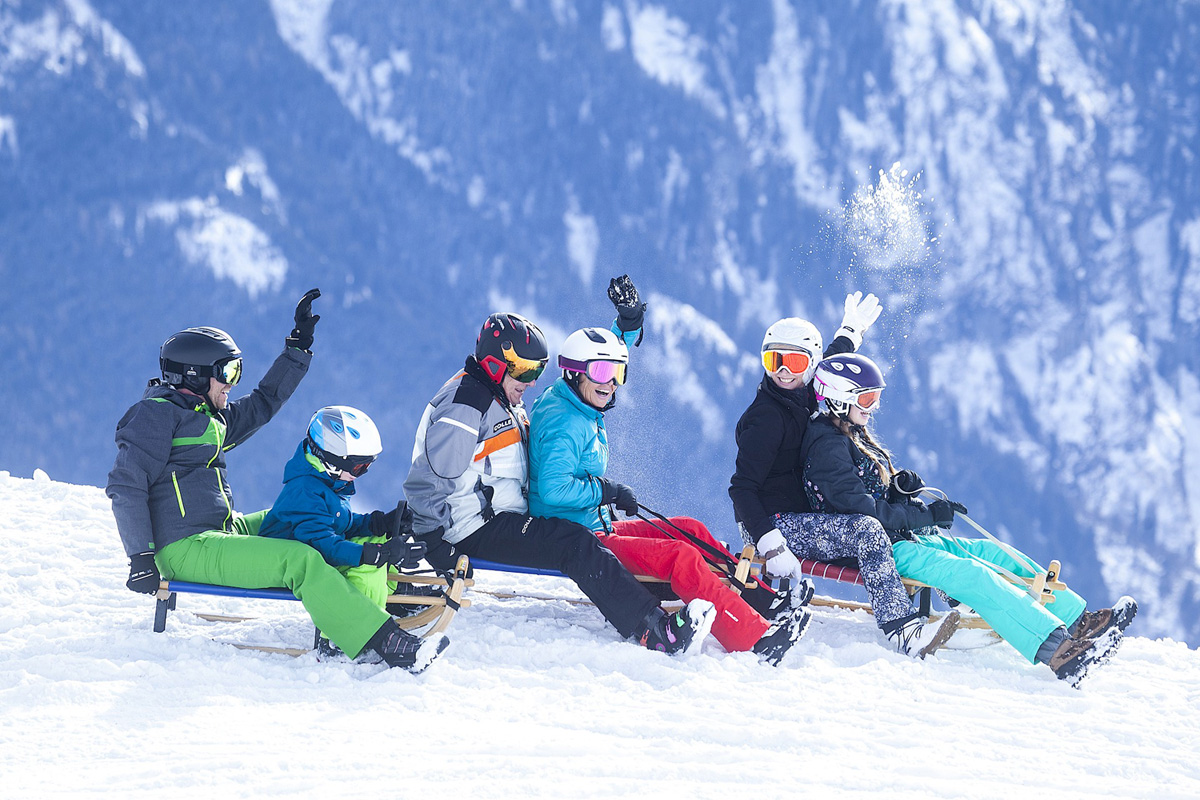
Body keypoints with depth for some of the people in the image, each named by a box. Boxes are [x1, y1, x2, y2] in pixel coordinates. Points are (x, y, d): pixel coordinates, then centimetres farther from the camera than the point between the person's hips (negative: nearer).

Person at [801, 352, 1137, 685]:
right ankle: (1056, 650, -40)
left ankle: (1077, 620, -9)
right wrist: (926, 515, -17)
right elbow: (860, 508, -21)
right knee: (971, 574, -26)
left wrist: (898, 486, -1)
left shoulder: (855, 437, 19)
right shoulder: (827, 447, -13)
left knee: (989, 552, -2)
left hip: (905, 537, 10)